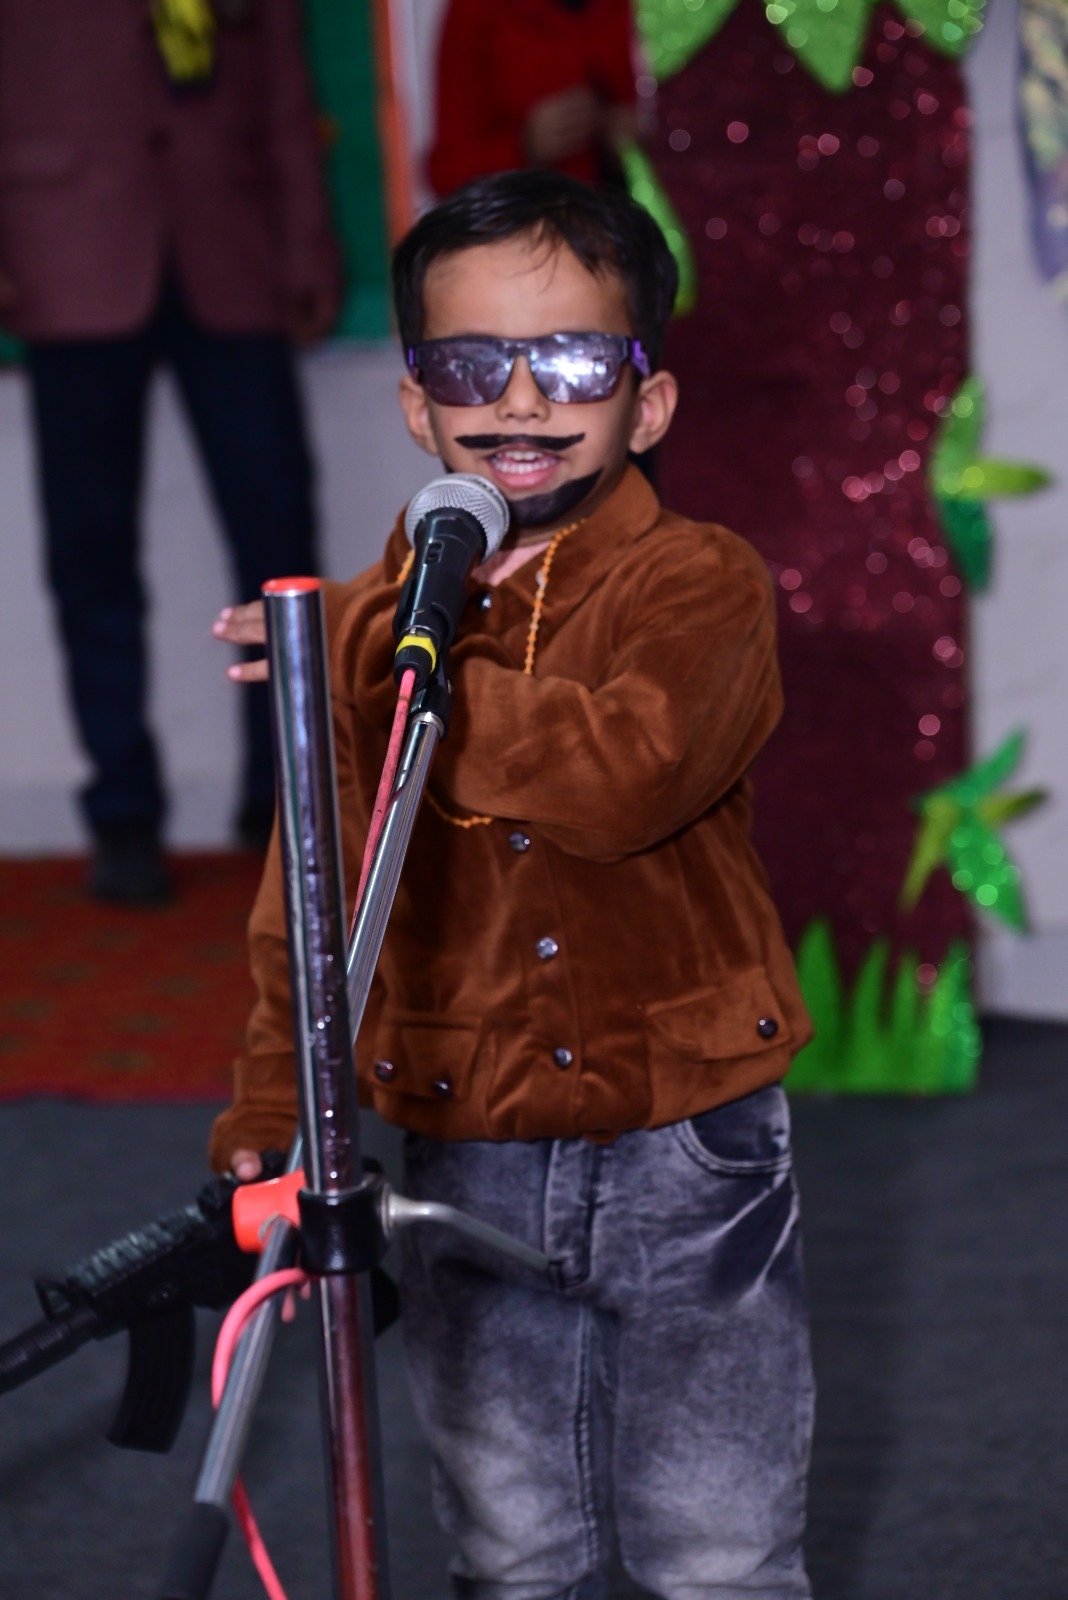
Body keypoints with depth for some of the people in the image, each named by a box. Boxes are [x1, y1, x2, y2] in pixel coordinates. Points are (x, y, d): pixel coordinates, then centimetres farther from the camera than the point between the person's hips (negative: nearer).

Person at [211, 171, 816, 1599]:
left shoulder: (700, 584, -10)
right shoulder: (370, 620, 3)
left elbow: (629, 769, -30)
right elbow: (310, 895, 7)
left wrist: (391, 687, -25)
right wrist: (270, 1120, -2)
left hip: (684, 1158, -3)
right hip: (463, 1169, 3)